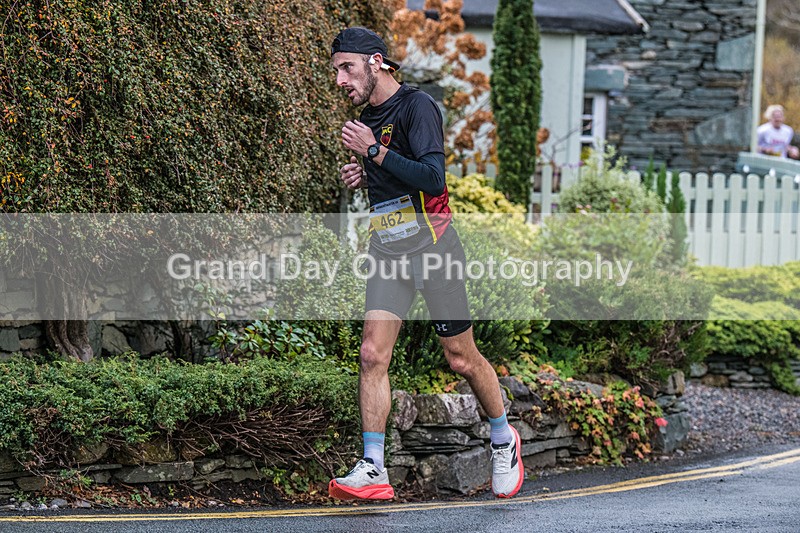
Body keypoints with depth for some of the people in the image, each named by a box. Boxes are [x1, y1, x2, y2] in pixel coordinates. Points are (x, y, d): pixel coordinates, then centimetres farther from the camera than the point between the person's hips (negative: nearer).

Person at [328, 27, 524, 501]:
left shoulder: (416, 106, -11)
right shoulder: (368, 117, 15)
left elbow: (433, 178, -23)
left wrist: (374, 152, -20)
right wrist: (364, 177, 8)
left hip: (430, 241, -7)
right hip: (387, 248, 7)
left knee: (462, 359, 2)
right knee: (372, 354, -7)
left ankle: (504, 440, 25)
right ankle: (373, 470, -7)